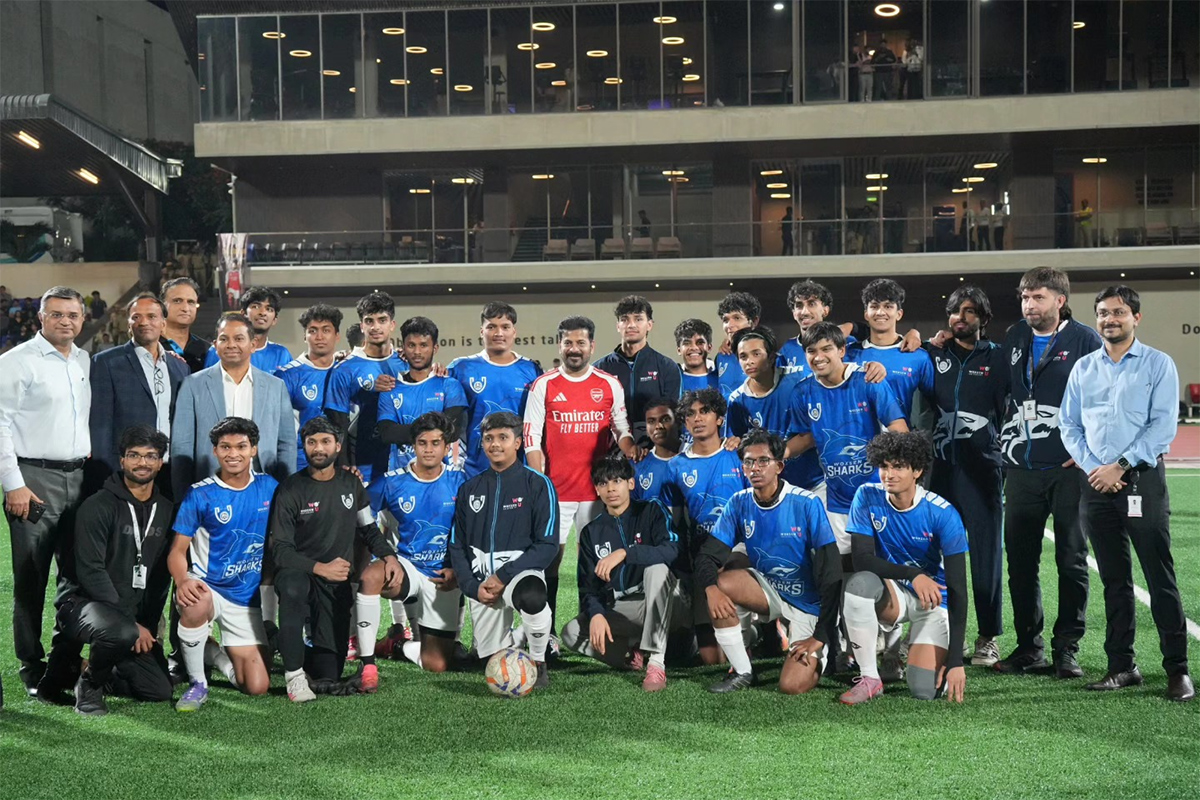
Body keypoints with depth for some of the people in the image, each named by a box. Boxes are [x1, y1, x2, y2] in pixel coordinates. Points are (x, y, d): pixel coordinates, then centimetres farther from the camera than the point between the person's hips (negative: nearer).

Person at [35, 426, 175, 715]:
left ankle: (92, 666, 19)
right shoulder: (98, 507, -10)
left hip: (135, 615, 6)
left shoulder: (166, 511, 8)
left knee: (160, 691, -6)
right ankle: (89, 683, -7)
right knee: (122, 632, -39)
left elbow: (162, 574, 10)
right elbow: (90, 572, -16)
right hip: (86, 603, -6)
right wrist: (132, 624, -19)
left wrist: (148, 626, -1)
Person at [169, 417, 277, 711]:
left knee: (257, 687, -3)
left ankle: (217, 654, 31)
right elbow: (178, 550, -10)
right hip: (207, 588, -3)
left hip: (249, 599, 3)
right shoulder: (200, 494, -9)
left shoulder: (269, 487, 0)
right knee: (196, 605, -40)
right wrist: (182, 581, -27)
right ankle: (197, 684, -15)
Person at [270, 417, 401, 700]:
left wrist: (389, 556, -3)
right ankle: (294, 674, -29)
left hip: (337, 584, 2)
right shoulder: (290, 490, -5)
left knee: (328, 678, -8)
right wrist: (320, 568, -23)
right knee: (292, 586, -42)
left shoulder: (351, 483, 8)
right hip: (300, 574, -2)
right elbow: (279, 551, -9)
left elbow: (369, 529, 17)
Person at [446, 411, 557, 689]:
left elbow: (548, 545, -8)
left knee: (531, 596, -40)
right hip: (480, 580, 4)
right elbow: (457, 545, 11)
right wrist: (473, 587, -6)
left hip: (521, 570, -4)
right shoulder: (470, 489, 11)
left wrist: (504, 576, -16)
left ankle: (538, 662, -13)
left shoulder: (537, 484, -3)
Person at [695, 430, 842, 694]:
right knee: (720, 584, -25)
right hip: (767, 590, 4)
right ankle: (741, 672, -9)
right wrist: (711, 589, -33)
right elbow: (708, 555, -8)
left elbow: (831, 572, -20)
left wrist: (820, 636, -22)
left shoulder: (806, 504, -20)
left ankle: (819, 657, 16)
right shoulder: (739, 504, -7)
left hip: (809, 603, -4)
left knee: (793, 686, -20)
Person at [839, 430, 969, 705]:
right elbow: (862, 559, -16)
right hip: (891, 593, 2)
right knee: (859, 582, -35)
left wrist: (955, 661, -23)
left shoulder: (943, 514, -18)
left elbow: (957, 588, -18)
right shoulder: (867, 497, -11)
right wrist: (913, 574, -32)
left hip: (934, 600, -1)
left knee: (925, 690, -20)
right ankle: (869, 678, -18)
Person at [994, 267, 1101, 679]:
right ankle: (1029, 647, 17)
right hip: (1021, 470, 5)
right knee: (1020, 562, 7)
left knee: (1072, 562, 2)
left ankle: (1066, 649, 11)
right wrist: (1005, 443, 13)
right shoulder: (1013, 340, 12)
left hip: (1070, 470, -4)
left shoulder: (1085, 341, -3)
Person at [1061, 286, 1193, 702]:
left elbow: (1162, 426, -8)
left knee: (1160, 577, -5)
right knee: (1114, 580, 9)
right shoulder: (1083, 367, 13)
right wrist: (1091, 467, -4)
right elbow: (1070, 425, 11)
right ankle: (1122, 666, 16)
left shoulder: (1158, 364, 1)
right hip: (1095, 481, 4)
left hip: (1141, 479, -4)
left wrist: (1120, 467, -13)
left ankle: (1177, 669, 0)